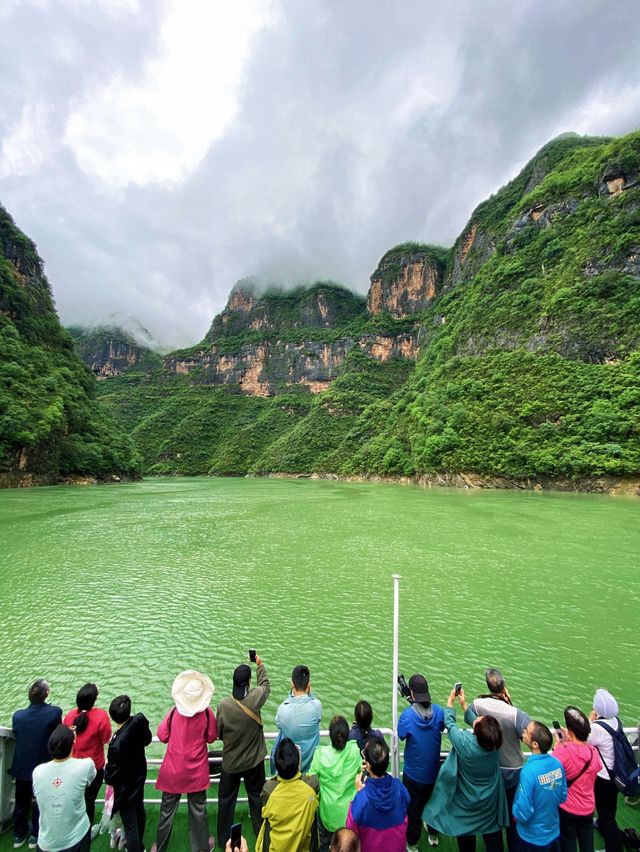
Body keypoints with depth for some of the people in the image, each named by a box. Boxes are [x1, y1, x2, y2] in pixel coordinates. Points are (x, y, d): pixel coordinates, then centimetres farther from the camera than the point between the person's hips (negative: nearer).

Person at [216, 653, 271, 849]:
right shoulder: (255, 699, -27)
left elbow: (218, 733, -10)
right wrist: (260, 665, 9)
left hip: (230, 762, 0)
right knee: (256, 797, 22)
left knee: (226, 800, 22)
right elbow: (265, 684, -4)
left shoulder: (223, 705, -25)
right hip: (254, 760, 0)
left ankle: (223, 840, 38)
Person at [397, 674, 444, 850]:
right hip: (434, 771, 3)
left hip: (413, 773, -3)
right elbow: (442, 727, -1)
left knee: (414, 808, 20)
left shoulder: (407, 715, -32)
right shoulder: (438, 711, -22)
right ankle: (433, 835, 51)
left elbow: (401, 735, -14)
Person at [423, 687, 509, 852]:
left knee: (466, 834, 24)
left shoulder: (465, 743, -37)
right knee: (493, 837, 26)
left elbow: (450, 724, -19)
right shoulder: (496, 744, -27)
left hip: (466, 803, -2)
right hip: (490, 803, 3)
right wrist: (464, 705, -1)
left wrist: (450, 702, -6)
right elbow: (479, 725, -7)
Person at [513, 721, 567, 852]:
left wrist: (515, 814, -5)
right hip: (554, 833, 5)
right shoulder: (557, 763, -16)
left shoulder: (529, 771, -34)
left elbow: (523, 813, -26)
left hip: (533, 838, -4)